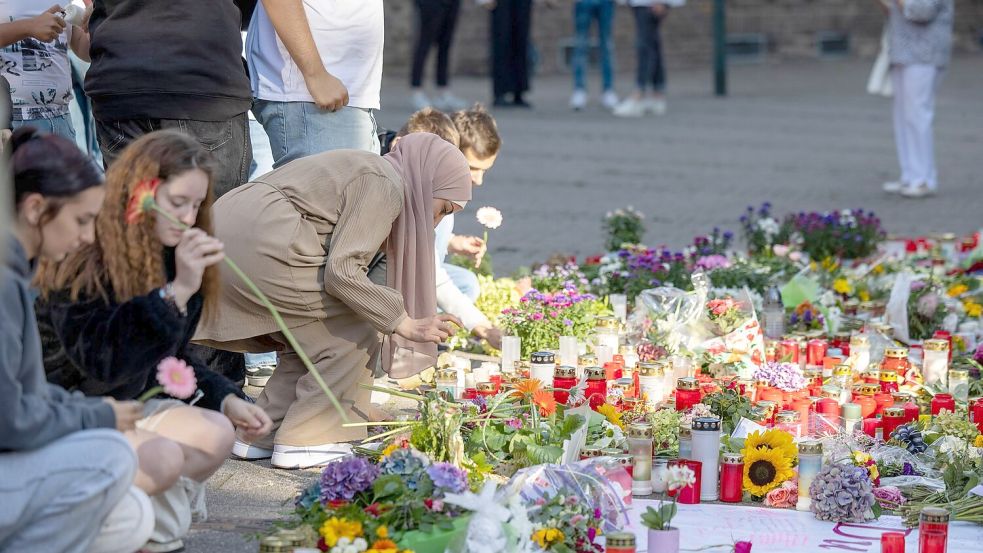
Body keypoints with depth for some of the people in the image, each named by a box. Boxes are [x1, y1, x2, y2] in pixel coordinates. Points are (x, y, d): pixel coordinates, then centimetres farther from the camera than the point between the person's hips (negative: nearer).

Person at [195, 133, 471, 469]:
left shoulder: (366, 170, 27)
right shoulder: (385, 186, -4)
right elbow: (341, 272, -13)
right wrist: (404, 323, -7)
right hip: (262, 244, -10)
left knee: (316, 338, 20)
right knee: (354, 336, 0)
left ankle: (259, 436, 18)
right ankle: (303, 441, 3)